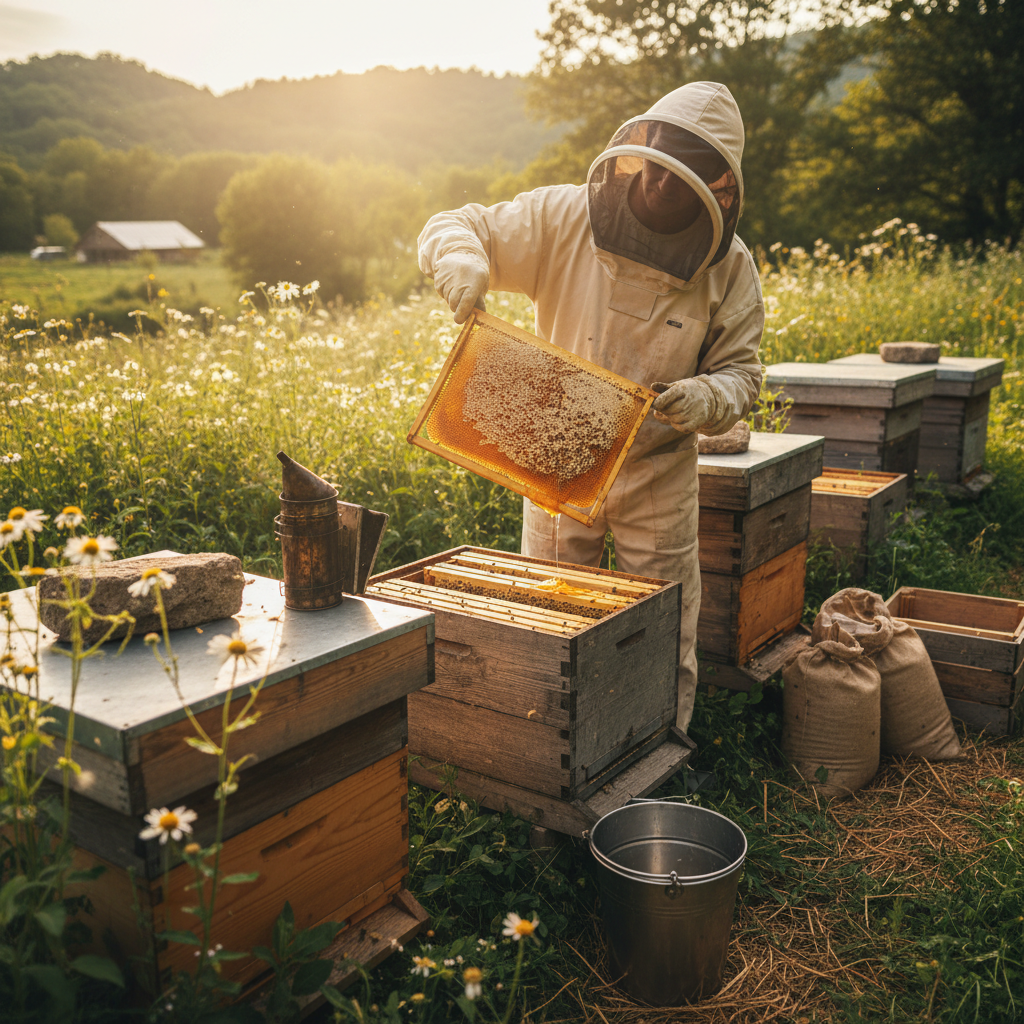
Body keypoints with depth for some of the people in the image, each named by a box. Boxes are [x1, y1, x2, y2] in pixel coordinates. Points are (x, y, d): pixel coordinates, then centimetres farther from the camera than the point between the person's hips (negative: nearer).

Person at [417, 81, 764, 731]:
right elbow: (454, 227, -6)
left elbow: (740, 371, -3)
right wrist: (461, 260, -31)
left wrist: (708, 398, -27)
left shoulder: (729, 270, -8)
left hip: (657, 472, 0)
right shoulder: (564, 219, -11)